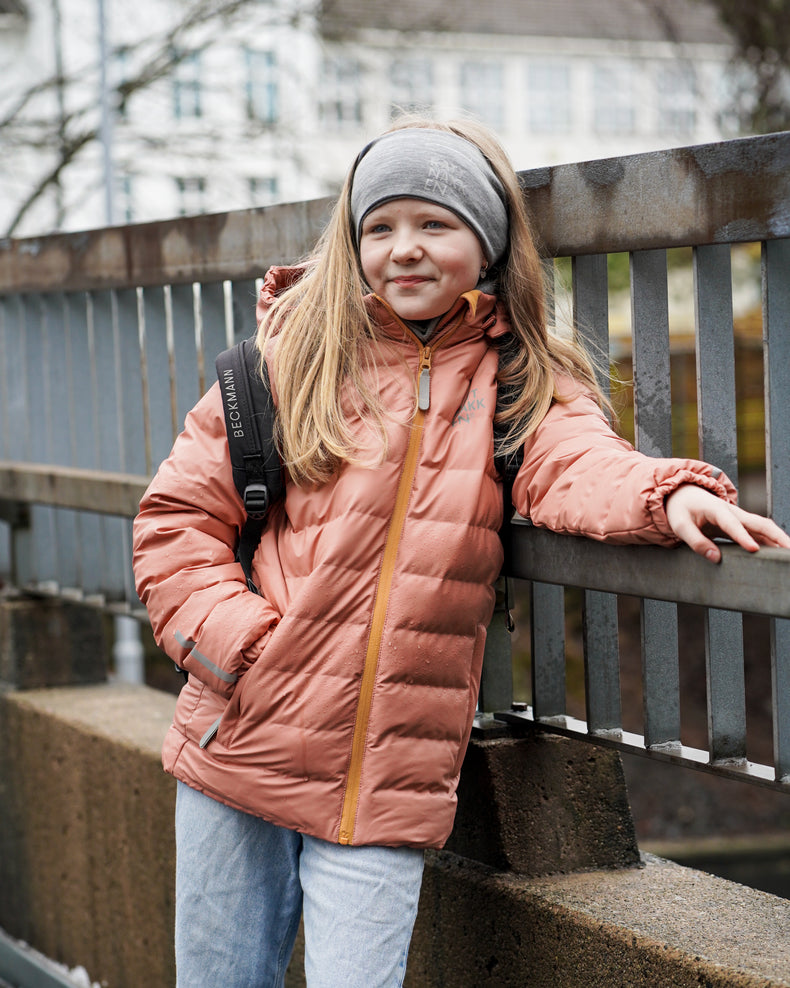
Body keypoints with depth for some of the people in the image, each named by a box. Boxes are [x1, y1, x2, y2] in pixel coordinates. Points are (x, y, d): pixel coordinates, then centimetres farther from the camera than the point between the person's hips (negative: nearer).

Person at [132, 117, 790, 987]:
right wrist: (242, 644, -11)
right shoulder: (293, 357, 3)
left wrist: (666, 492, -38)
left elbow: (575, 462, -17)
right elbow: (175, 521, 4)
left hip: (394, 785, -1)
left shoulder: (525, 386, 5)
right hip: (242, 746, 1)